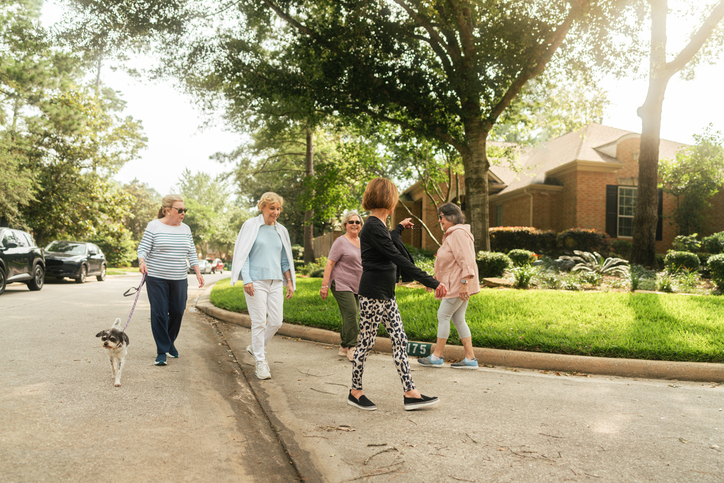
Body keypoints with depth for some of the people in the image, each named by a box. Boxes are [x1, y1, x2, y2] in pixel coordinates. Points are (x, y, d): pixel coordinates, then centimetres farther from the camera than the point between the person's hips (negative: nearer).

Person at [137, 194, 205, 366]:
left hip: (179, 279, 4)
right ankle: (162, 351, 3)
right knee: (159, 313, -5)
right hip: (156, 278, -4)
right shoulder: (154, 226, -4)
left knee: (177, 312, 5)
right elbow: (143, 248, -6)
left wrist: (198, 273, 6)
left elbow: (191, 253, 13)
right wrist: (142, 262, -26)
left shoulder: (185, 229, 10)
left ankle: (170, 342, 28)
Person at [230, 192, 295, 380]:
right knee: (259, 322, -4)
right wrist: (246, 280, -12)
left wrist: (290, 282, 14)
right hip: (256, 281, -5)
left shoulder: (281, 230, 14)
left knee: (276, 322, 2)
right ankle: (260, 362, 7)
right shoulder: (251, 225, 0)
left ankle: (255, 347, 27)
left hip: (276, 282, 5)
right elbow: (243, 255, -3)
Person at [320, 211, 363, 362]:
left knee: (352, 317, 7)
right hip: (342, 285, -7)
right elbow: (329, 264, -10)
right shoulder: (340, 242, -7)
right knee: (351, 314, -14)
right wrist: (324, 285, -16)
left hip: (357, 286, 7)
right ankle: (351, 347, -5)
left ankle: (344, 348, 17)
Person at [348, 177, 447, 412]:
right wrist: (432, 282, -24)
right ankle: (355, 391, 17)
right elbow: (398, 259, -23)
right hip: (372, 294, -10)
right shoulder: (373, 227, -18)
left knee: (399, 340, 7)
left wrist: (400, 227, 54)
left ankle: (410, 393, 9)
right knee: (366, 342, 2)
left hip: (386, 295, 10)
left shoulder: (378, 225, 13)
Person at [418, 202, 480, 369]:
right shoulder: (452, 234, 20)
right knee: (458, 319, 9)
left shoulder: (459, 233, -14)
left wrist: (464, 283, -28)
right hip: (454, 285, 10)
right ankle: (470, 358, 10)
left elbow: (466, 261, -23)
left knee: (443, 315, -4)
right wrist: (435, 279, 27)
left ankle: (436, 357, 4)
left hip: (459, 285, -10)